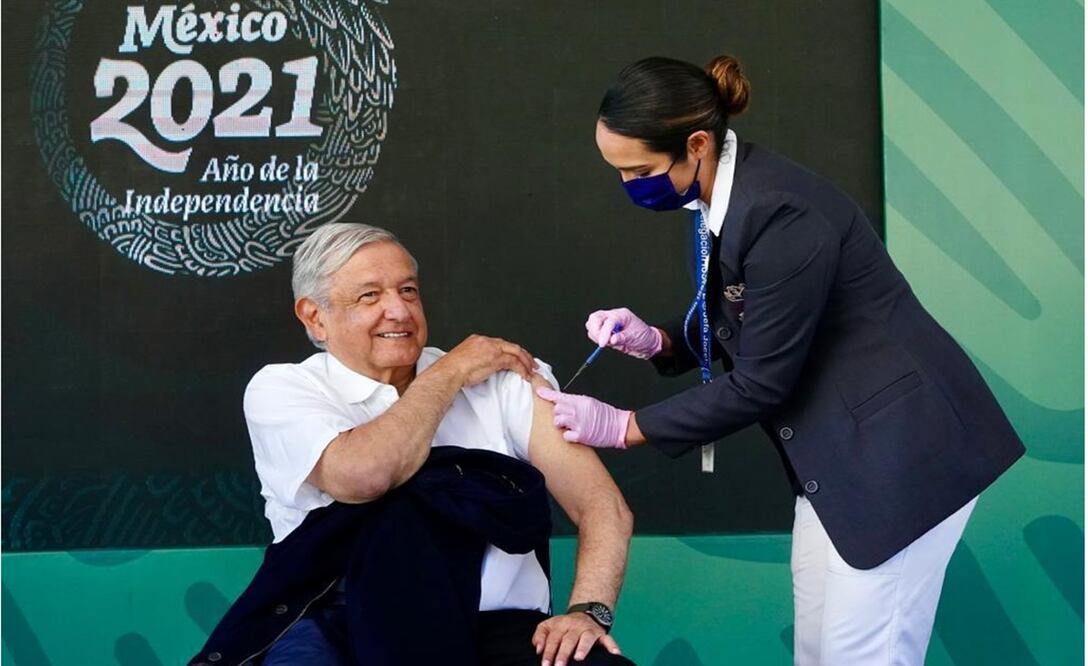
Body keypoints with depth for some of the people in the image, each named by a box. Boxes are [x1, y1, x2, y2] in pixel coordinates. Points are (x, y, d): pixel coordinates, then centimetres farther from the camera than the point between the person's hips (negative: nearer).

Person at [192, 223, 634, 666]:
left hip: (495, 625, 1)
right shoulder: (280, 390, 4)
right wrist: (449, 373, -3)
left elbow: (603, 504, 4)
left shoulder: (502, 377, 10)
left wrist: (588, 610, -15)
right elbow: (359, 477, -17)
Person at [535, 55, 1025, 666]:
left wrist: (623, 427, -14)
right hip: (833, 451, 9)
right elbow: (734, 328, 14)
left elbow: (760, 382, -21)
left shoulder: (777, 211, -26)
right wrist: (656, 340, -5)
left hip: (900, 445, -9)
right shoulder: (718, 196, 2)